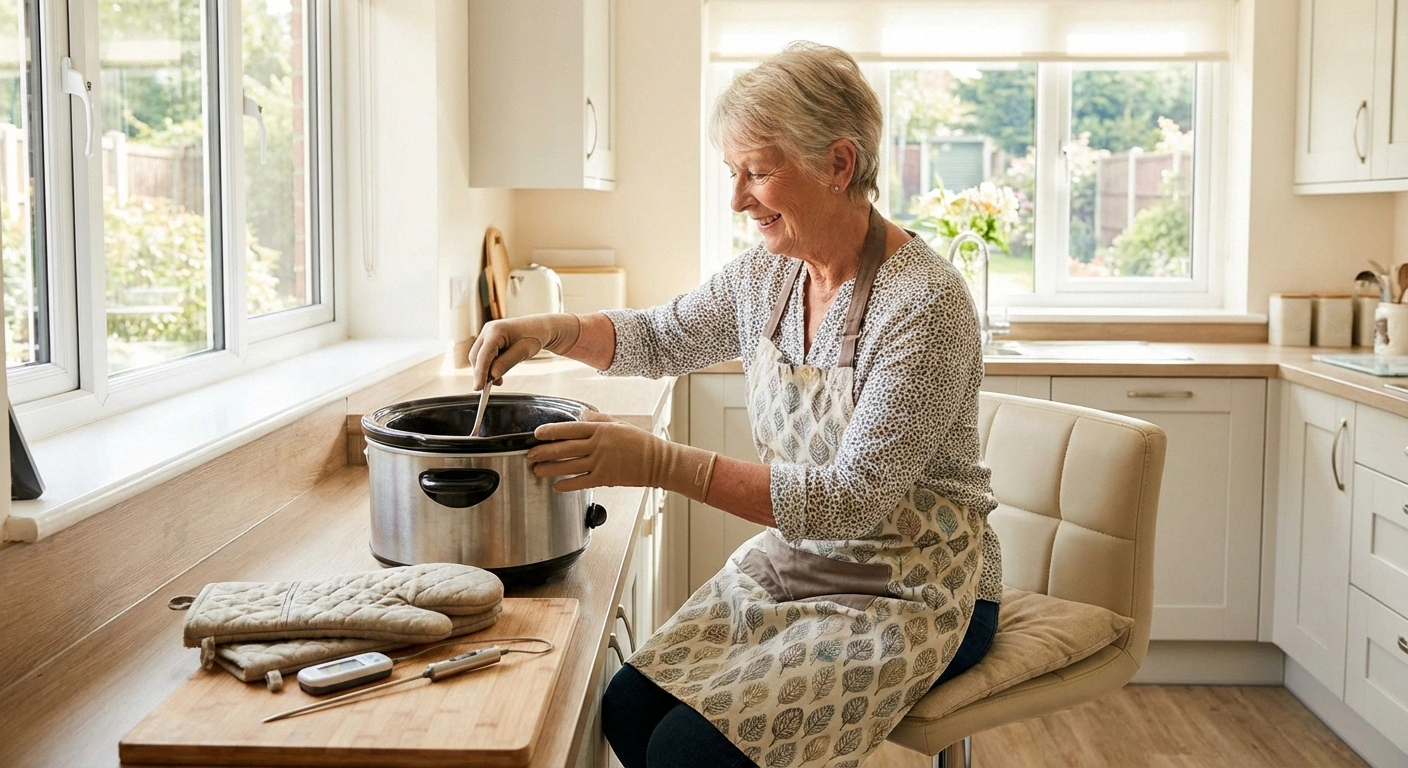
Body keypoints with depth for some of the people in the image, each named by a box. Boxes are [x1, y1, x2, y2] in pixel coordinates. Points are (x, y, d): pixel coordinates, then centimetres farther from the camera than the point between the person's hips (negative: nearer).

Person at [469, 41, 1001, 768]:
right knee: (628, 708, -7)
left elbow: (853, 498, -27)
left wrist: (663, 464, -33)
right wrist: (553, 329, -4)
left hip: (911, 597, -6)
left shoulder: (925, 302, -23)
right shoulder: (766, 274, 0)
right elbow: (660, 339, 17)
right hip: (792, 565, 7)